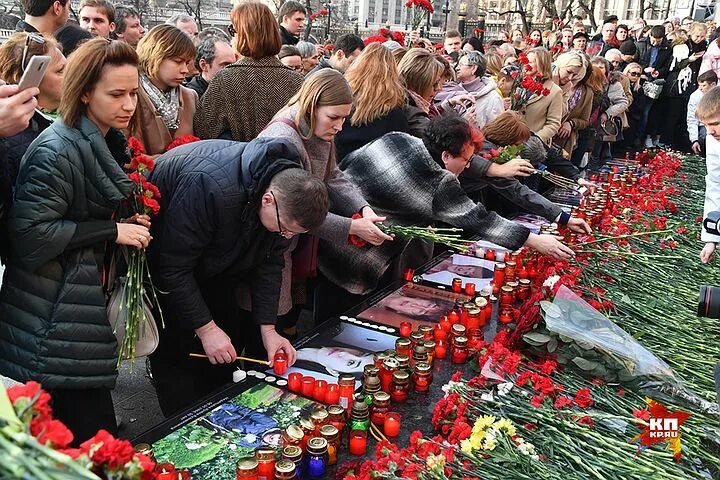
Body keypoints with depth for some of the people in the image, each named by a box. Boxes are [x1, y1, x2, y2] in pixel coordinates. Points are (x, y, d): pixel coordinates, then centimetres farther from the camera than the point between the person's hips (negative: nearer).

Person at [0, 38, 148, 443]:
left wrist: (129, 228, 5)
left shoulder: (109, 143, 11)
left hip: (90, 301, 9)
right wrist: (112, 231, -19)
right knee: (94, 442, -3)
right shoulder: (57, 151, -18)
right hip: (54, 330, -9)